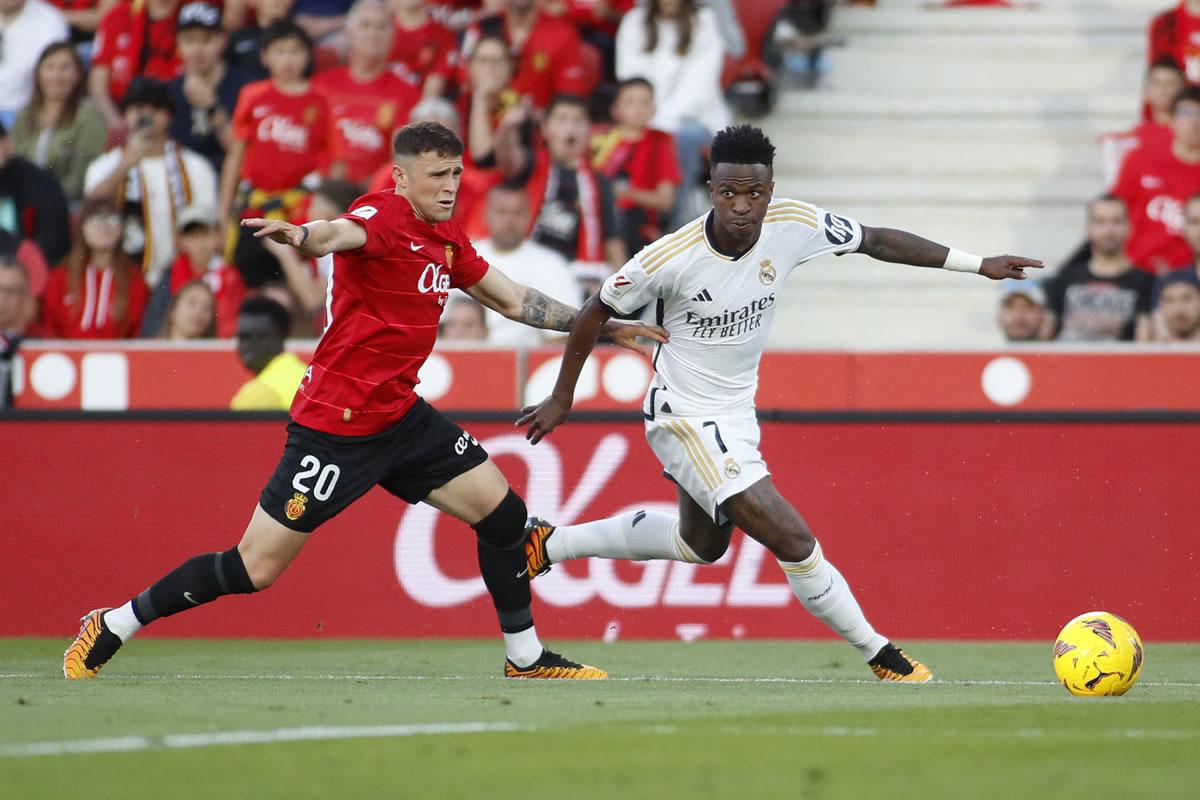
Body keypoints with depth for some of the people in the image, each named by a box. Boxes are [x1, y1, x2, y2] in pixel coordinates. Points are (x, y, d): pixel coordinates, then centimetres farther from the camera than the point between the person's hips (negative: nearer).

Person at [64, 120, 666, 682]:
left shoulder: (449, 240, 10)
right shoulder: (384, 216, -16)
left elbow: (514, 301, 23)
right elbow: (340, 233, -40)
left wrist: (606, 327, 23)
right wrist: (301, 236, -63)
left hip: (400, 417, 8)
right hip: (335, 422, -8)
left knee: (502, 513, 3)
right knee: (253, 570, -6)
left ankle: (526, 658, 20)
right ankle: (110, 627, 9)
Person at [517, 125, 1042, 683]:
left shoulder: (793, 226, -17)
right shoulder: (671, 258, -28)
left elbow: (876, 241, -3)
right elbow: (597, 312, -12)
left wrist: (978, 264, -4)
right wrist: (562, 398, -2)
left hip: (735, 412, 8)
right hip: (686, 419, -8)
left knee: (702, 544, 30)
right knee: (795, 543, -15)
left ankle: (547, 543, 43)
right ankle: (881, 657, 3)